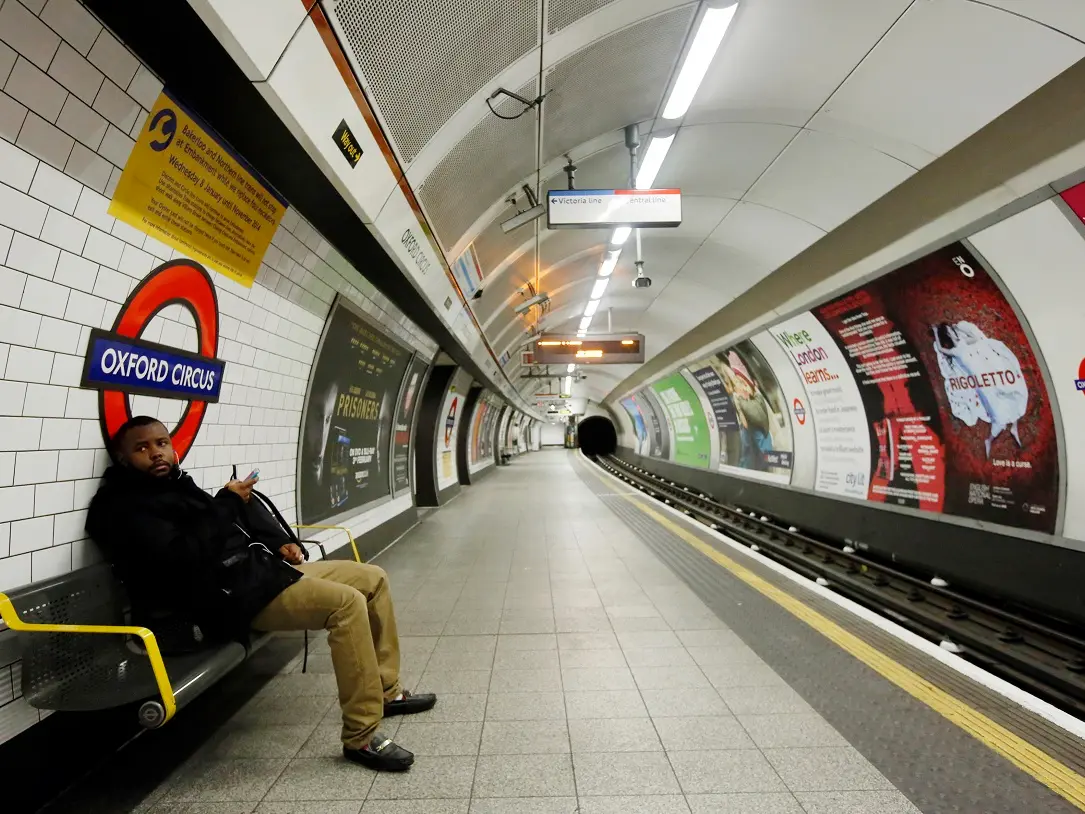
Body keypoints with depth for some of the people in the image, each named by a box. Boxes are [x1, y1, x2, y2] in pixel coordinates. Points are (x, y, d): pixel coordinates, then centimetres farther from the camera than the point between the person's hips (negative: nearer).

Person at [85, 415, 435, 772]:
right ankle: (361, 739, -17)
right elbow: (180, 558, -23)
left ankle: (386, 691, 16)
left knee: (373, 578, 5)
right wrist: (227, 503, -14)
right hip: (229, 595, -10)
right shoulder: (122, 508, -6)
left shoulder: (177, 485, 20)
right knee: (347, 603, -28)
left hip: (261, 568, 10)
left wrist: (277, 544, 9)